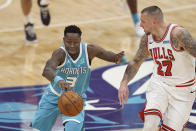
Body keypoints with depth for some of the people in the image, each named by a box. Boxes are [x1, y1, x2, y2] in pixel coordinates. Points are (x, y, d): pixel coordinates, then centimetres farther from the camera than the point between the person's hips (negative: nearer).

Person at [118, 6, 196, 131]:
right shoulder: (147, 39, 1)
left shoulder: (178, 34, -21)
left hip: (182, 90, -4)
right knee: (151, 121, -23)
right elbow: (136, 63, 14)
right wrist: (124, 83, -2)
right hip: (159, 84, 4)